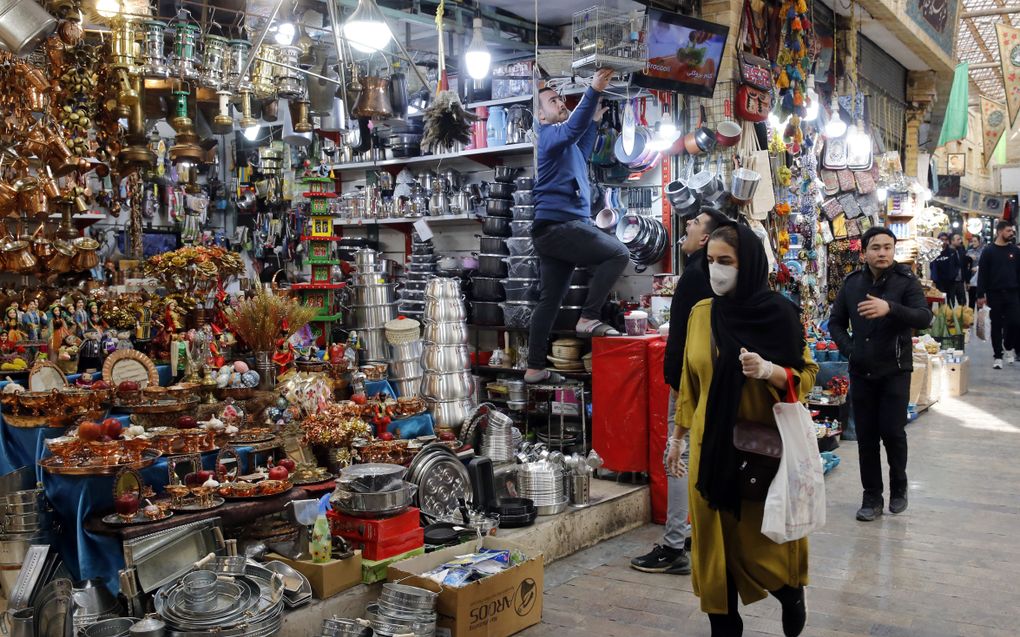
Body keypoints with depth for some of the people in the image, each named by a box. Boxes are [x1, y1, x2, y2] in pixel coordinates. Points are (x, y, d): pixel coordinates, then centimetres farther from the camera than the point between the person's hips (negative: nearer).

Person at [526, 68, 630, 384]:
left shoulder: (561, 141, 25)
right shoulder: (549, 134, -7)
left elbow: (581, 154, 42)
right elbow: (573, 128, -29)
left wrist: (595, 120, 37)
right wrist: (593, 90, -41)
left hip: (555, 229, 10)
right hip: (559, 226, -10)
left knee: (549, 300, 9)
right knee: (618, 253, -13)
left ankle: (534, 368, 12)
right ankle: (588, 319, -13)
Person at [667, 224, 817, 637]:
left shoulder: (779, 312, -8)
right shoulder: (701, 313, 3)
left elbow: (807, 374, -3)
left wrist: (768, 371, -23)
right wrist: (678, 435, 14)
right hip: (711, 443, 3)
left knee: (767, 534, 6)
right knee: (716, 537, 7)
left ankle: (792, 591, 38)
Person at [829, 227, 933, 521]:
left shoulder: (906, 281, -8)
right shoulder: (852, 283, 3)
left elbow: (924, 318, -22)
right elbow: (836, 322, 14)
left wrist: (890, 308, -39)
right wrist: (848, 348, -4)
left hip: (895, 371, -3)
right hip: (860, 372, 3)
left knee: (893, 432, -2)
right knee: (866, 436, 6)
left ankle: (898, 486, 24)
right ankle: (872, 497, 18)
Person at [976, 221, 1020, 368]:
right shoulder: (988, 250, -1)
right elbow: (982, 273, -4)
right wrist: (980, 295, -9)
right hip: (994, 294, -2)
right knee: (997, 325, 4)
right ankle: (997, 356, 12)